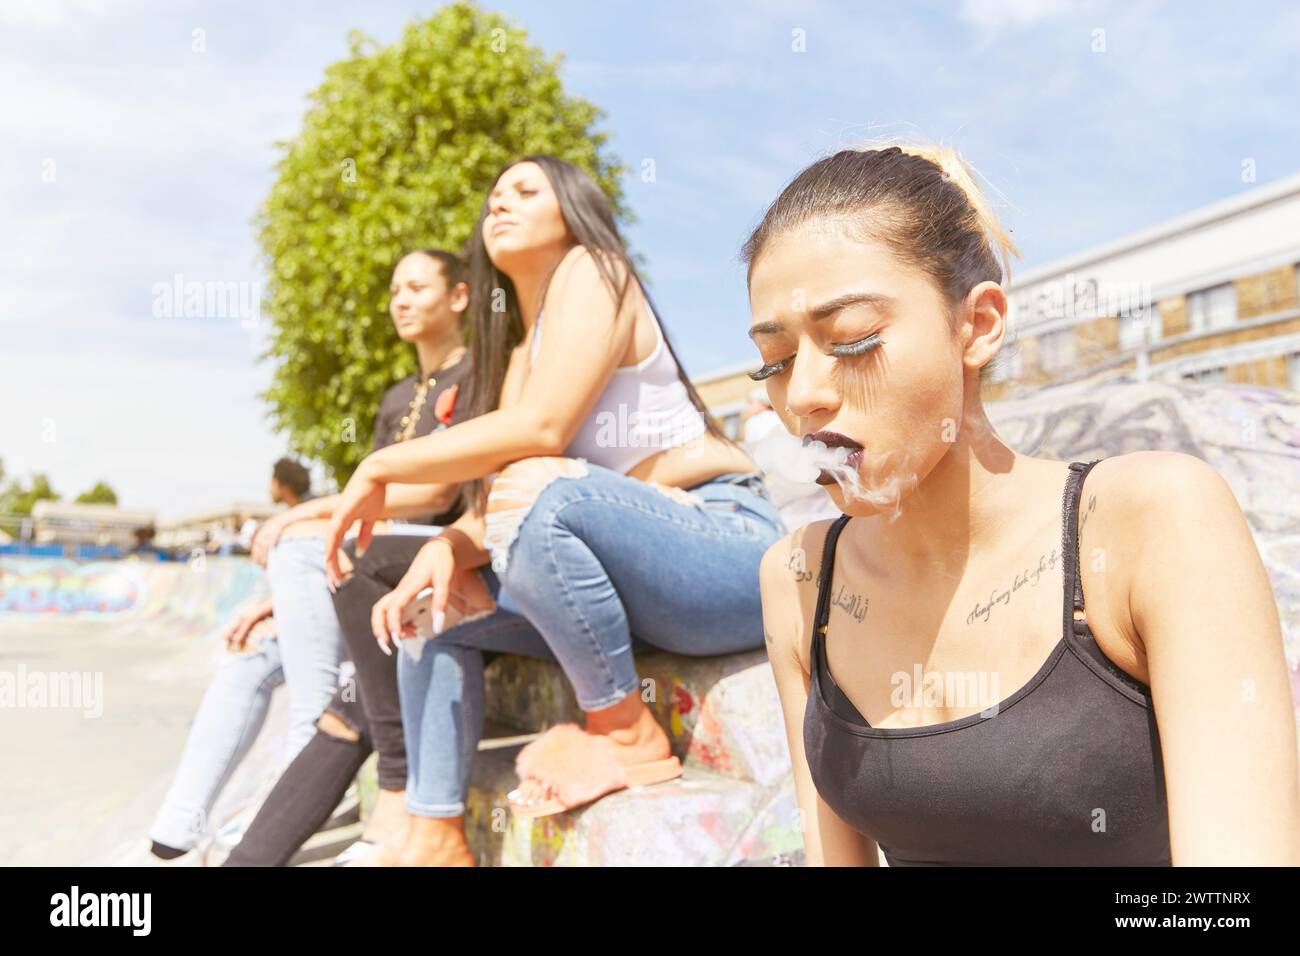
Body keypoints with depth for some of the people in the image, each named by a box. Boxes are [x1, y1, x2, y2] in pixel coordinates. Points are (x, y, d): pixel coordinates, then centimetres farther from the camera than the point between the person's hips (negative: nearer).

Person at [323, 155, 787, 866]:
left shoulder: (592, 269, -3)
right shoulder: (519, 352, 20)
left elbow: (541, 428, -20)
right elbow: (494, 495, 6)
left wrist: (381, 467, -13)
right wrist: (446, 550, -15)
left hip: (730, 546, -9)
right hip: (640, 582, 9)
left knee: (538, 494, -33)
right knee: (439, 613, 6)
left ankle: (628, 733, -15)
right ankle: (435, 841, 4)